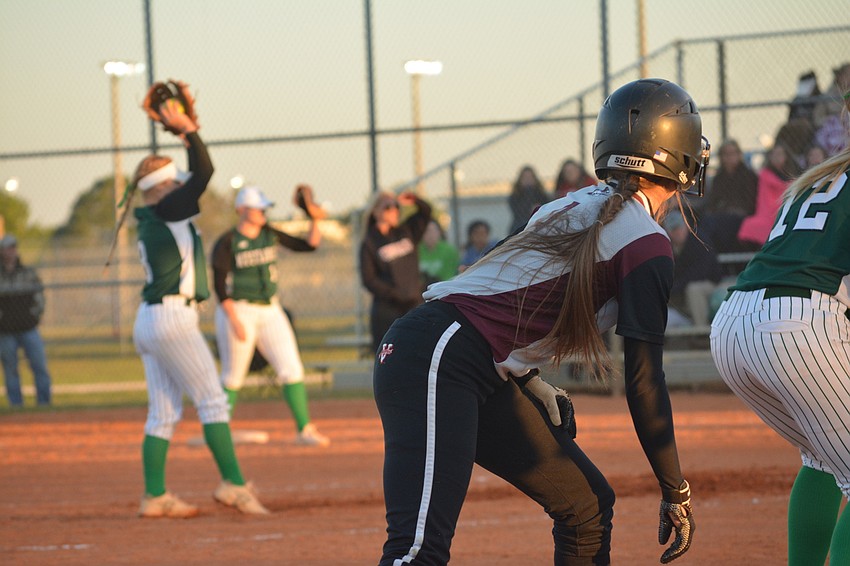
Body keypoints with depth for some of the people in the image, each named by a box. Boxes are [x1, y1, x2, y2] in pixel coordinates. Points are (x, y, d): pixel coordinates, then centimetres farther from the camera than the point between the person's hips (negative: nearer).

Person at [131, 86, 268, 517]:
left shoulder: (151, 219, 15)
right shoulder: (165, 212, -10)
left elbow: (196, 177, 23)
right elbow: (203, 173, -16)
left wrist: (189, 129, 20)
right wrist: (188, 131, -8)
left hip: (149, 321, 9)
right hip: (172, 317, -9)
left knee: (163, 413, 9)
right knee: (212, 400, -7)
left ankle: (154, 495, 7)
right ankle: (232, 483, -12)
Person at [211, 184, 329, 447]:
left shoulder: (270, 235, 6)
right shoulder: (227, 243, -10)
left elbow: (308, 245, 6)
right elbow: (219, 286, -13)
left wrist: (315, 221, -10)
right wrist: (234, 321, -18)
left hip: (270, 312, 5)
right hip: (237, 311, -5)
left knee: (292, 370, -4)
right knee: (233, 378, 3)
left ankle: (304, 430, -2)